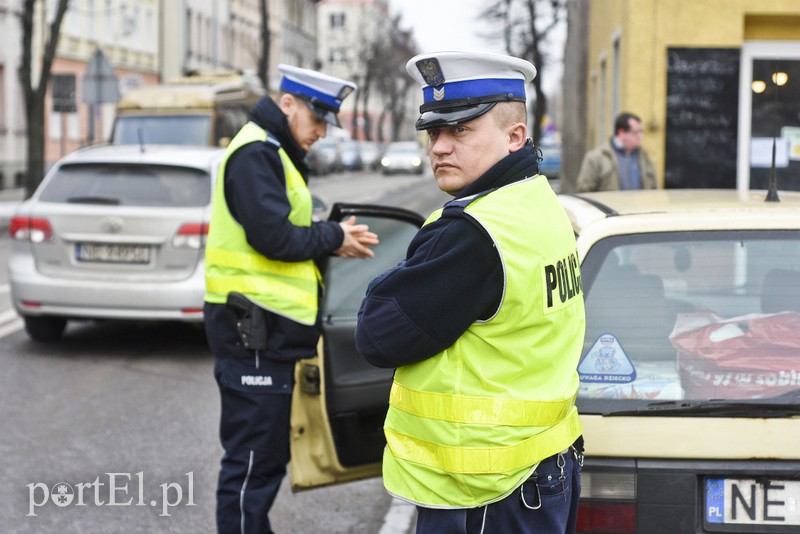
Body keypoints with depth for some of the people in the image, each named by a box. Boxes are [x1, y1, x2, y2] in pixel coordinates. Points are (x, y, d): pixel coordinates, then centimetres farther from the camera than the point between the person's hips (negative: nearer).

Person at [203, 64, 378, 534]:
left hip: (268, 329, 11)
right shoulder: (256, 152, -14)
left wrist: (334, 237, 3)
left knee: (267, 456, 19)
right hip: (253, 330, -11)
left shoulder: (274, 154, 20)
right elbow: (273, 235, -22)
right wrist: (334, 238, -9)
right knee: (253, 459, -5)